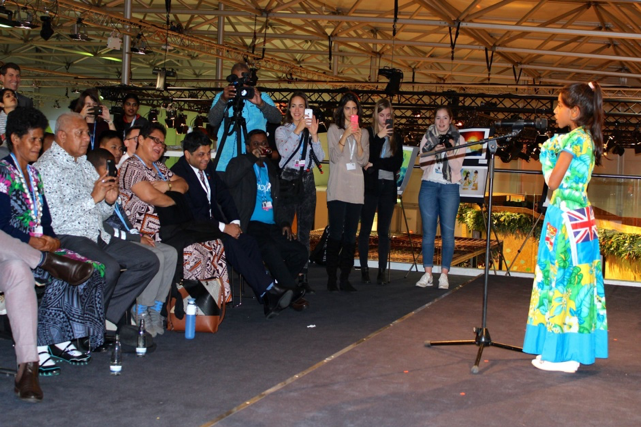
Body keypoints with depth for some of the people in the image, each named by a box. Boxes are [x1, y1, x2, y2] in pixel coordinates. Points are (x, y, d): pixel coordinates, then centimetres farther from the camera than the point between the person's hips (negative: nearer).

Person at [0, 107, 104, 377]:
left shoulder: (33, 174, 20)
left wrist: (51, 239, -3)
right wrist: (33, 241, -21)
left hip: (40, 245, 7)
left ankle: (60, 340, -10)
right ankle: (36, 345, -22)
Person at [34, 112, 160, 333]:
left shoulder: (85, 164, 21)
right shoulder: (47, 166, -6)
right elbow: (54, 217, -19)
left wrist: (109, 201, -1)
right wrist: (93, 198, -16)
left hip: (97, 236, 9)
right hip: (67, 238, -9)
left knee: (148, 261, -5)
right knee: (109, 267, -33)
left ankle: (106, 313, -5)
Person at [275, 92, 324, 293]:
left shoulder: (310, 131, 14)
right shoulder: (282, 130, 6)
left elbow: (320, 157, 1)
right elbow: (283, 151, -14)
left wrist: (314, 135, -11)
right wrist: (298, 129, -19)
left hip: (307, 182, 3)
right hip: (287, 180, -3)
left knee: (304, 232, 5)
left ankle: (303, 276, 9)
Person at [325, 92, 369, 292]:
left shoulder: (363, 133, 14)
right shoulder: (334, 130, 6)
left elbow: (364, 161, 5)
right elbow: (334, 157, -6)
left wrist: (358, 140, -8)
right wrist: (345, 136, -14)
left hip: (356, 189, 3)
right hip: (337, 189, -3)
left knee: (350, 235, 2)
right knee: (336, 234, -8)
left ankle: (345, 277, 6)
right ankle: (331, 277, -3)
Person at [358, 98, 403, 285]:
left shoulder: (396, 137, 10)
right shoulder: (367, 134, 2)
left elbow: (397, 164, 0)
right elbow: (368, 158, -10)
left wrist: (374, 164, -9)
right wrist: (380, 137, -16)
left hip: (388, 187, 2)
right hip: (370, 186, -2)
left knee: (384, 231, 3)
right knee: (366, 229, 1)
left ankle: (382, 271, 5)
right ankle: (364, 269, 6)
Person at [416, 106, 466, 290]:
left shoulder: (458, 139, 4)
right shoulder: (427, 138, 9)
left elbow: (457, 167, -3)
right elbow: (423, 164, 3)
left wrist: (450, 151, -18)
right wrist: (434, 151, -13)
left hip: (450, 188, -2)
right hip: (429, 186, 2)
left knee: (448, 232, -5)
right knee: (428, 231, 0)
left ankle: (444, 275, -1)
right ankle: (427, 274, 4)